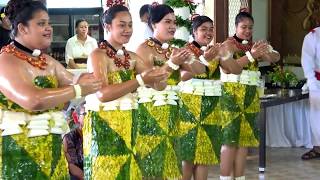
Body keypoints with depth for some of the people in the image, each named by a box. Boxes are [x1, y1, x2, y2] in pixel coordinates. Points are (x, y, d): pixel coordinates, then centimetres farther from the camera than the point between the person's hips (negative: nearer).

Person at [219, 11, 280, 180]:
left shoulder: (254, 45, 14)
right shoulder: (228, 44, -4)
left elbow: (276, 57, 10)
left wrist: (266, 53, -12)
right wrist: (251, 55, -24)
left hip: (250, 96, 6)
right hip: (232, 94, -6)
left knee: (245, 139, 7)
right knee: (230, 140, -7)